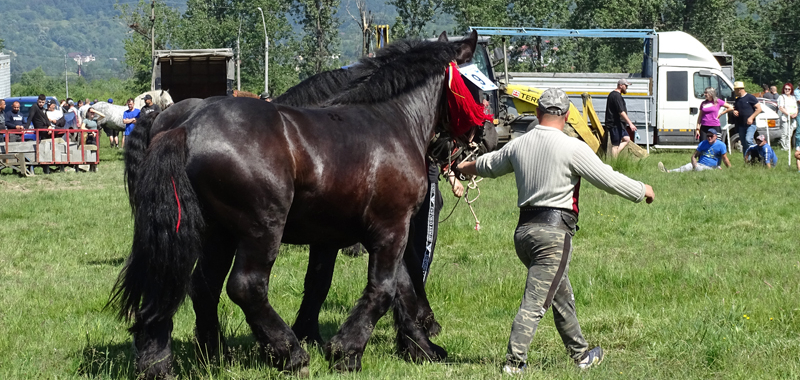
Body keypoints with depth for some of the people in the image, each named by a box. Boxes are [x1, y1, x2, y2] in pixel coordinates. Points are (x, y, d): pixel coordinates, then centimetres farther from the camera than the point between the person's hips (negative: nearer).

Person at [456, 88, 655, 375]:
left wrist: (468, 167, 51)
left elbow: (490, 165, 28)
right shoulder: (572, 148, -10)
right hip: (554, 232, -7)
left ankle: (581, 354, 30)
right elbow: (609, 180, -5)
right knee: (535, 301, -8)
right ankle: (514, 361, -13)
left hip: (524, 230, 7)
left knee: (562, 297, 20)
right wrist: (642, 190, 12)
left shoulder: (518, 146, 8)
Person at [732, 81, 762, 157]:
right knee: (744, 144, 7)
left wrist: (751, 117, -17)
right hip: (741, 125, 7)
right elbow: (735, 109, 29)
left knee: (748, 140, -25)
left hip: (750, 124, -7)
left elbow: (759, 109, -8)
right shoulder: (737, 100, 15)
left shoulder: (750, 97, -5)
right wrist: (734, 112, 4)